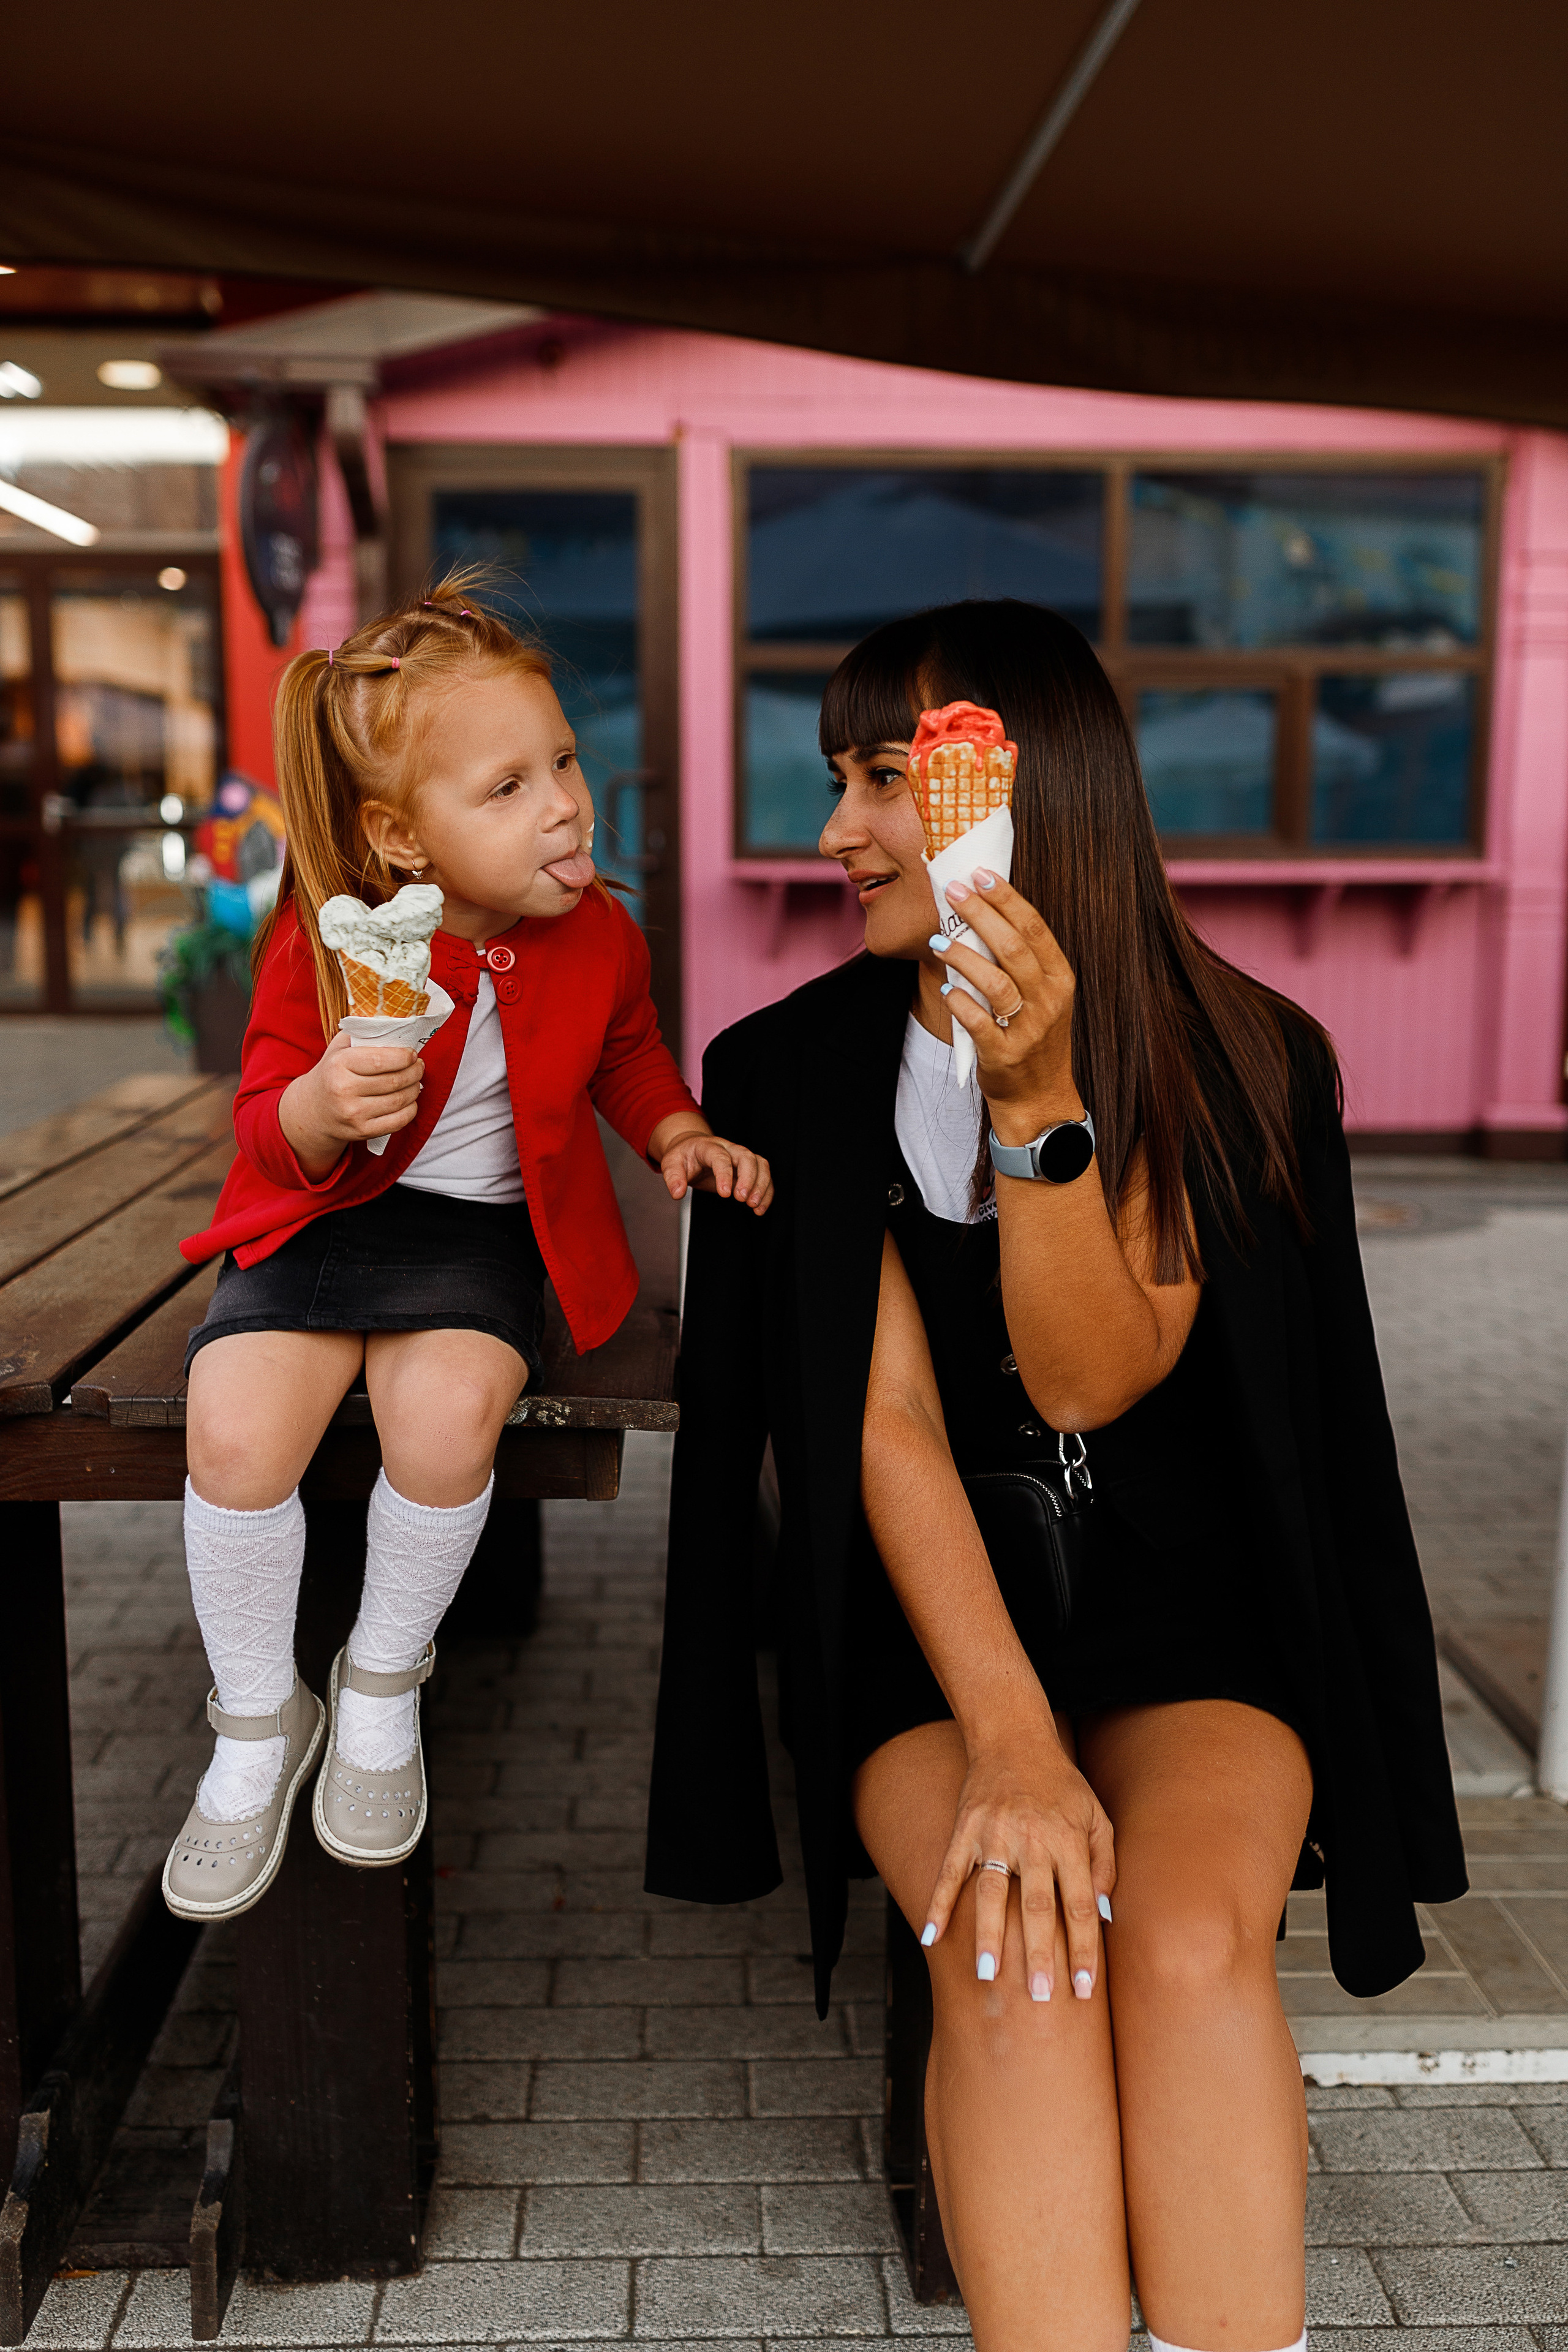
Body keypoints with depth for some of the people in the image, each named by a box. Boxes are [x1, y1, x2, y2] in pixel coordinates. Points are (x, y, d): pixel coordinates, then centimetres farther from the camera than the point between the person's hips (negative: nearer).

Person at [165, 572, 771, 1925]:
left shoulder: (597, 936, -4)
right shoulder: (323, 940, -13)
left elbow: (629, 1058, 18)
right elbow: (268, 1125, -8)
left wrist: (683, 1136, -1)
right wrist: (321, 1108, -32)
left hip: (485, 1228, 1)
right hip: (324, 1210, 0)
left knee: (449, 1415, -29)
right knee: (235, 1436, -22)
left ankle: (384, 1683, 3)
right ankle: (258, 1724, 6)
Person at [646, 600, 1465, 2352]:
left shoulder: (1237, 1063, -5)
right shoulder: (798, 1072, -4)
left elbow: (1092, 1379, -14)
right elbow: (890, 1426, -11)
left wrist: (1040, 1106, -28)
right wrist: (1009, 1741, -20)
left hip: (1187, 1611, 0)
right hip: (926, 1614, 1)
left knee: (1187, 1937, -28)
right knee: (1013, 1955, -27)